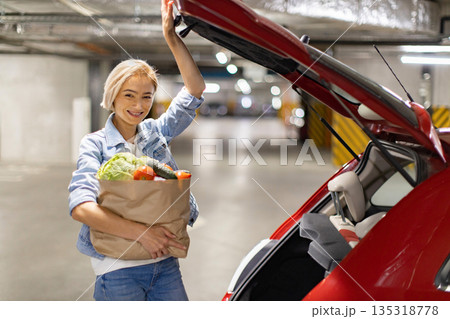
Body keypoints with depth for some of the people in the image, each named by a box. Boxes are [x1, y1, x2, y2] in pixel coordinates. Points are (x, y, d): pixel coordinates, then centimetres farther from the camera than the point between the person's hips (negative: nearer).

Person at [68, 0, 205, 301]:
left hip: (166, 264, 4)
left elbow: (195, 89, 5)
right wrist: (140, 231, -26)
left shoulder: (157, 132, 9)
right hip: (118, 269, -4)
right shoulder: (95, 144, -4)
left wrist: (171, 37, -2)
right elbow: (81, 206, -18)